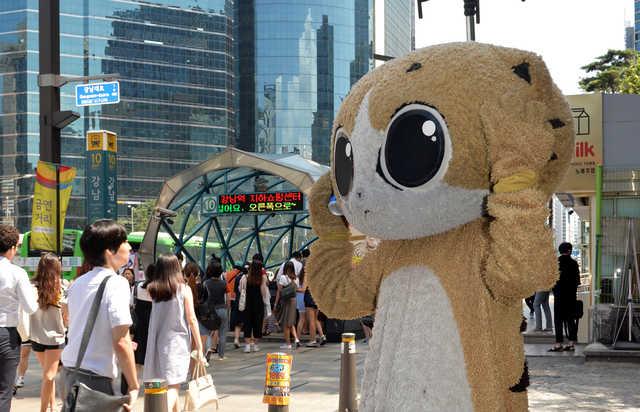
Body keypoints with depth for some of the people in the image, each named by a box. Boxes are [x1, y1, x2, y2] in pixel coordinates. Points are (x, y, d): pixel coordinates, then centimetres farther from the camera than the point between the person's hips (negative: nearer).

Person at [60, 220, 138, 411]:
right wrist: (134, 387, -13)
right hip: (95, 379, -8)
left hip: (68, 373, 8)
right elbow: (121, 342, -19)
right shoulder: (117, 284, -14)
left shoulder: (77, 283, 10)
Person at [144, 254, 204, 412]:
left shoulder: (153, 289, -1)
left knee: (168, 383, 20)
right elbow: (192, 320, -7)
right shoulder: (184, 289, -7)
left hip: (158, 342, 4)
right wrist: (199, 346, -1)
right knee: (173, 386, -6)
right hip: (178, 342, -4)